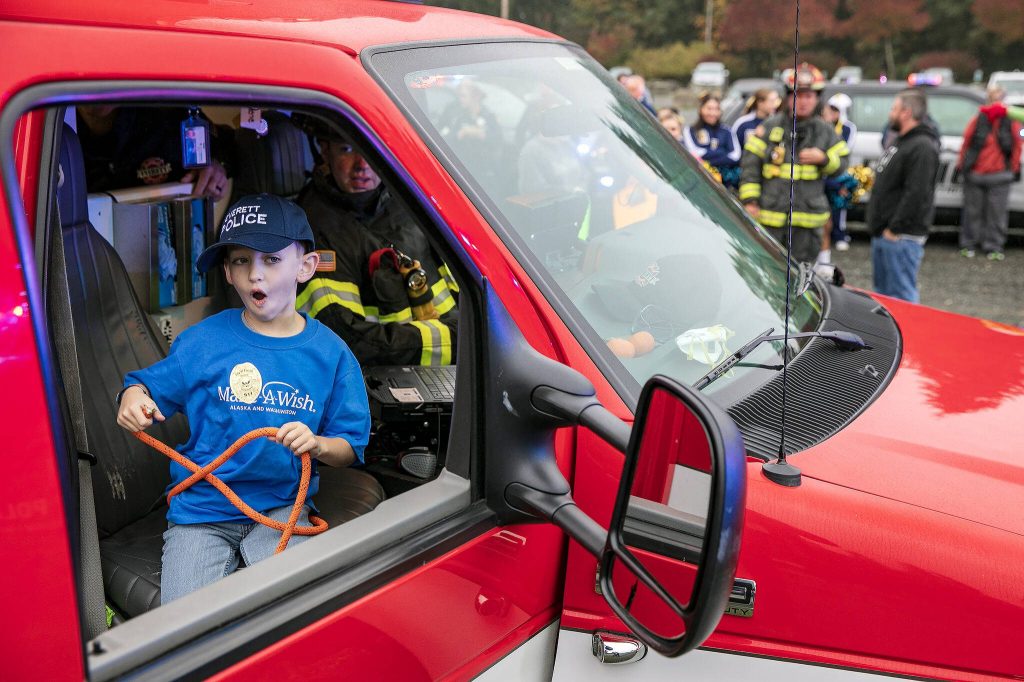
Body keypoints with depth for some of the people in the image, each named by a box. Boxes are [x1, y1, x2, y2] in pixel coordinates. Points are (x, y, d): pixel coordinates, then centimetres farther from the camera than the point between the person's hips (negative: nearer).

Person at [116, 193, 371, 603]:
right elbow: (147, 383, 11)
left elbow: (350, 446, 2)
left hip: (281, 506, 0)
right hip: (200, 507, 0)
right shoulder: (203, 340, -2)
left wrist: (317, 445, -20)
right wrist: (133, 398, -13)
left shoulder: (330, 352, -1)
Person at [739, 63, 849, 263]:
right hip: (769, 215, -1)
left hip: (808, 218, 1)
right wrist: (750, 200, -5)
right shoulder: (769, 127, 3)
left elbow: (840, 167, 11)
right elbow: (750, 165, 2)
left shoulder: (825, 132, 8)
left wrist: (823, 159, -10)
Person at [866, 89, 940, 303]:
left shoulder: (922, 147, -16)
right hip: (882, 234, 11)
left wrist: (895, 229, -22)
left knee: (901, 297, -8)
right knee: (882, 292, 18)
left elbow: (916, 194, -24)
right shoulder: (900, 141, 18)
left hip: (901, 237, -11)